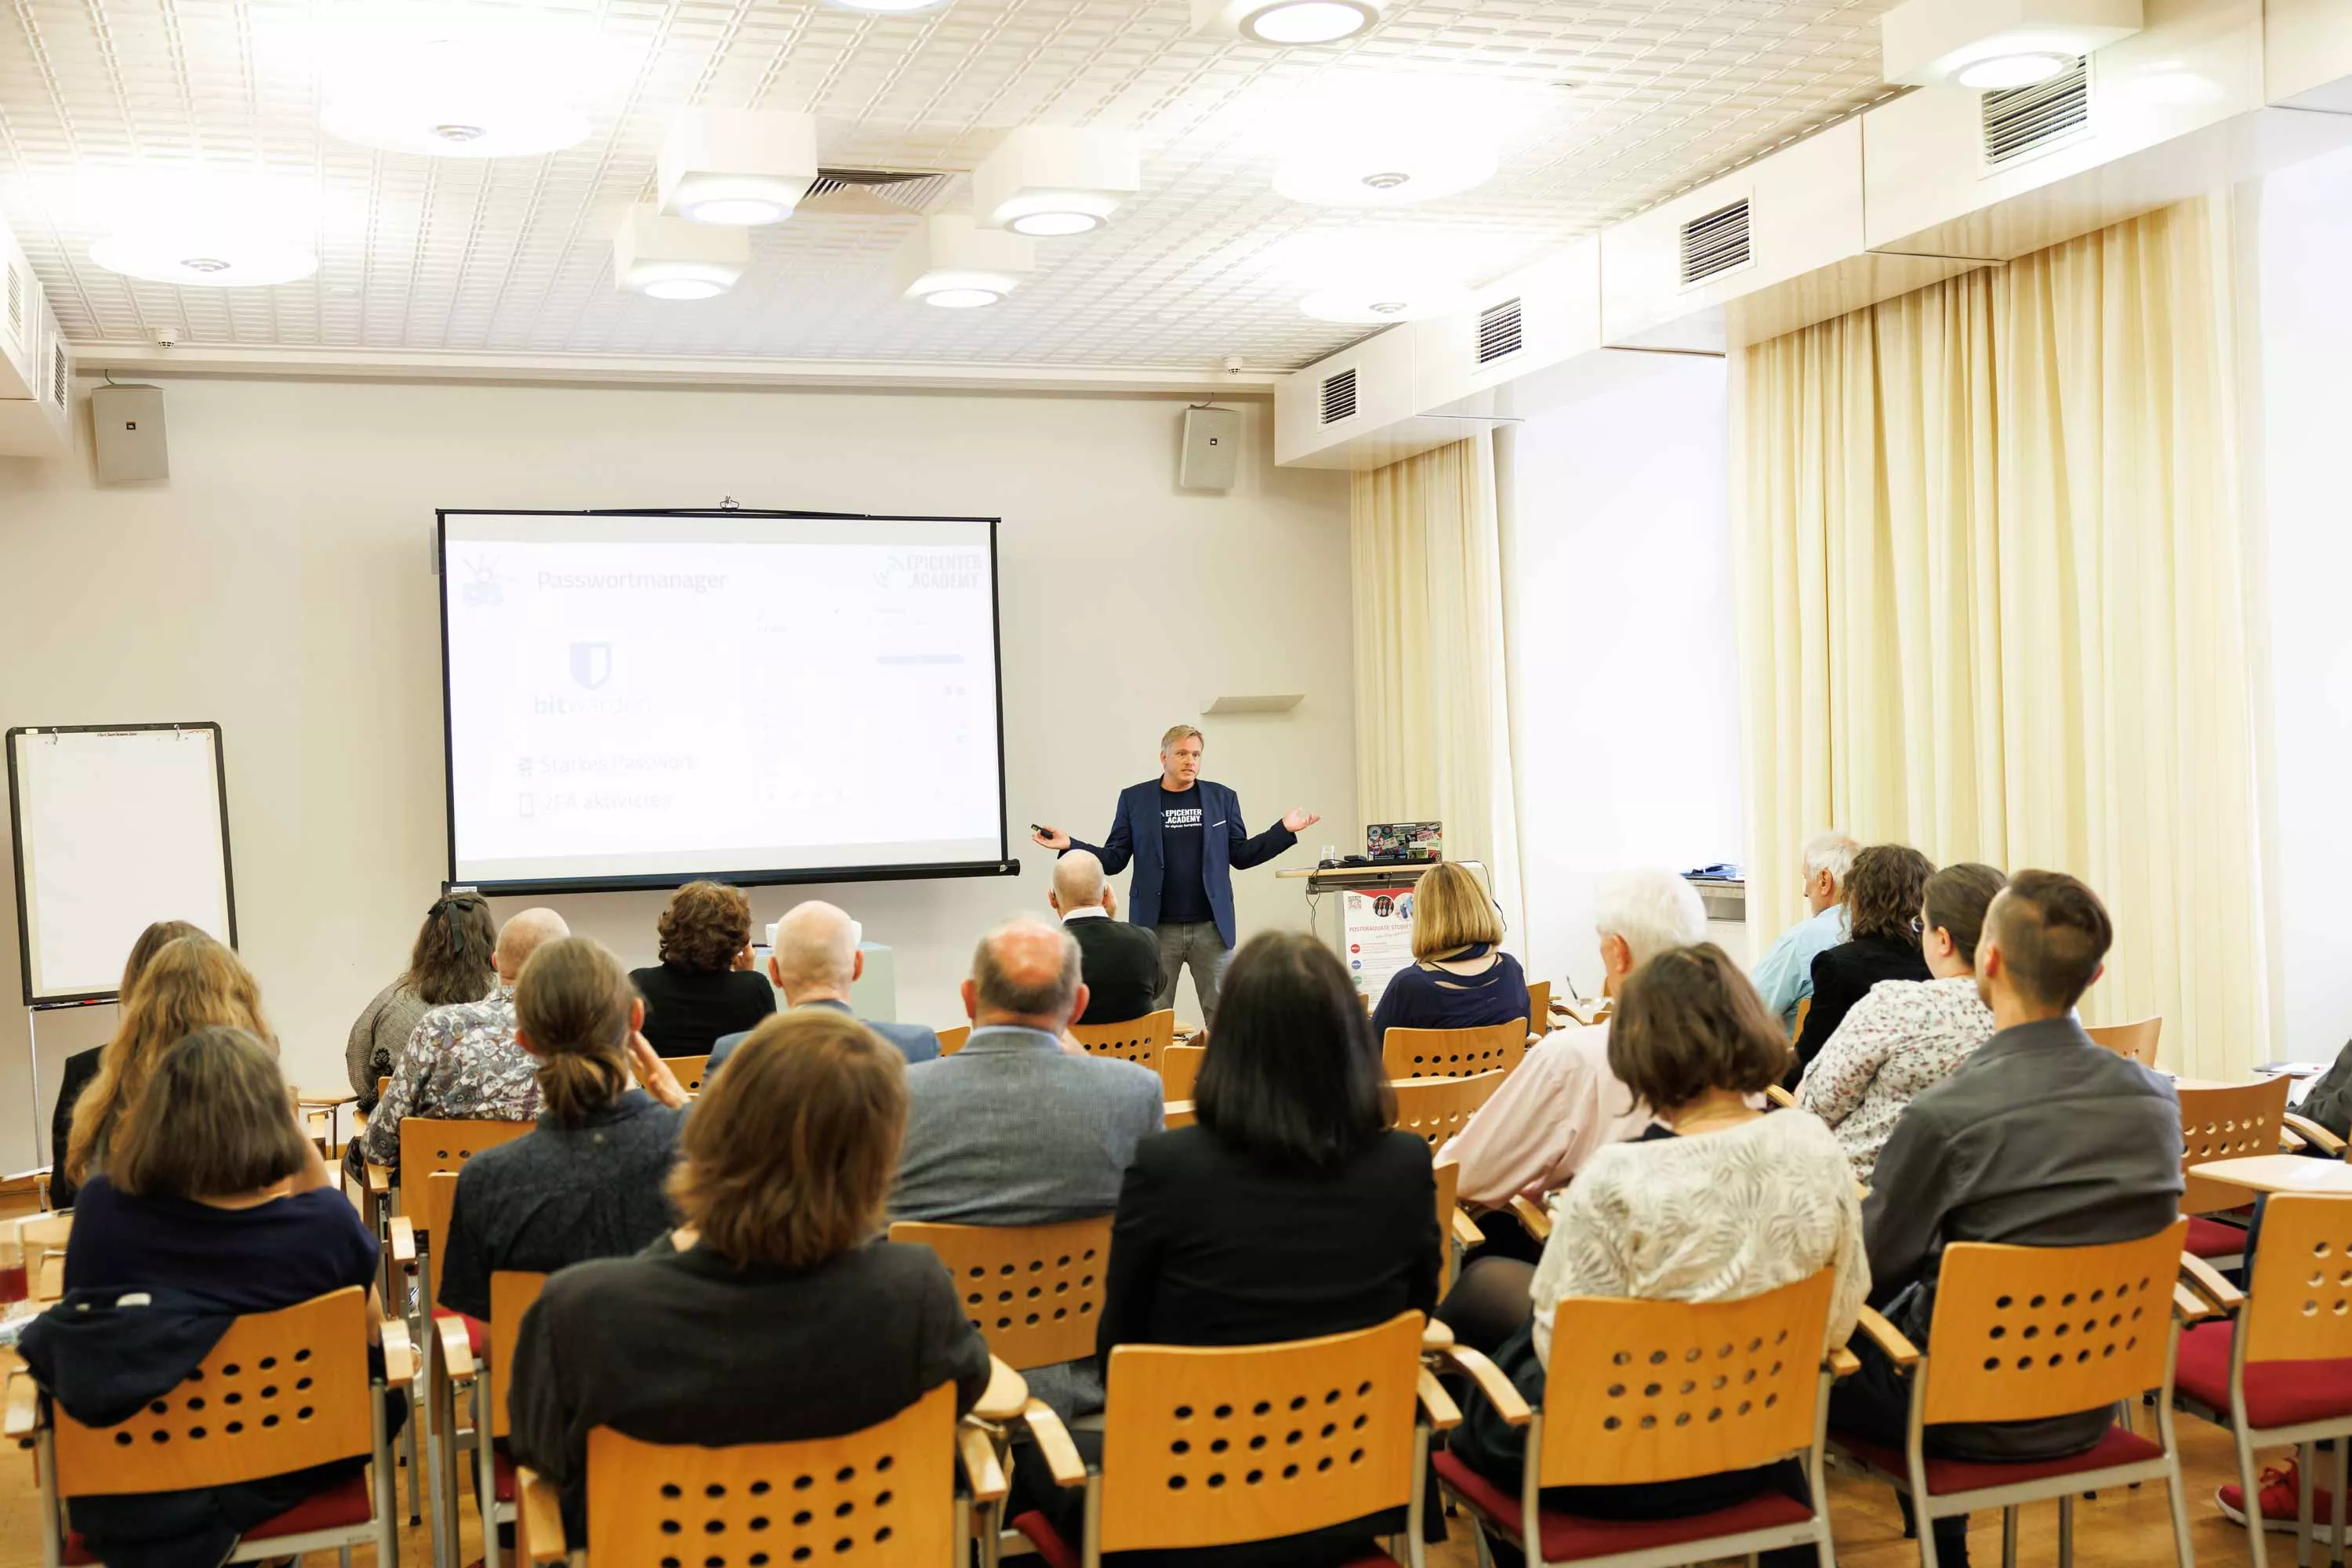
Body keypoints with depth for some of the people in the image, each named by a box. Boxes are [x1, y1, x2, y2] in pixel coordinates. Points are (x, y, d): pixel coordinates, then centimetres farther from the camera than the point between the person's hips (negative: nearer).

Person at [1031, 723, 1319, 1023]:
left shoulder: (1222, 798, 8)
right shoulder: (1134, 799, 5)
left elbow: (1240, 856, 10)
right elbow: (1114, 860, 6)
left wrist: (1285, 830, -1)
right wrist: (1070, 845, -8)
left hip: (1211, 927, 1)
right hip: (1156, 928, -1)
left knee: (1223, 1015, 2)